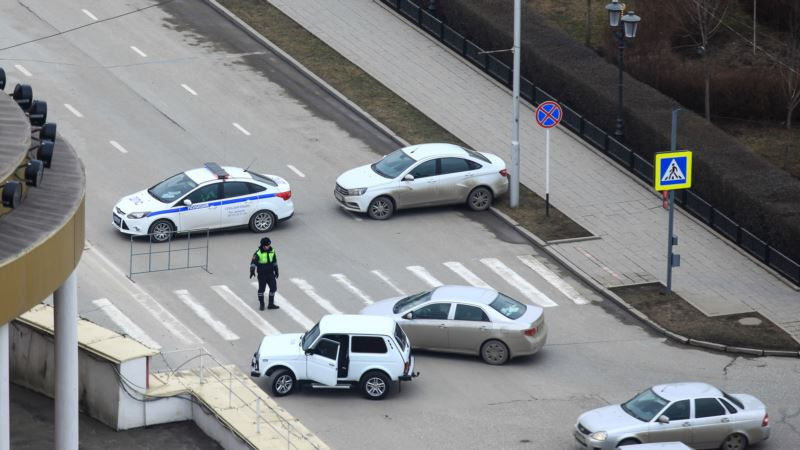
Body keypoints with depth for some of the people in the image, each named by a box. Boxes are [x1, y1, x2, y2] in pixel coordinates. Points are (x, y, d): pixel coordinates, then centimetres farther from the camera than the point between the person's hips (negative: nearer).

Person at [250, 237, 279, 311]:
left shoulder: (272, 251, 0)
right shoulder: (258, 253, -17)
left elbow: (274, 261, 13)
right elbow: (253, 262, -24)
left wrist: (276, 271, 18)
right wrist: (252, 271, -40)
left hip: (270, 273, 5)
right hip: (262, 274, -5)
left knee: (273, 288, 5)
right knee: (261, 289, 5)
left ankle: (271, 304, 18)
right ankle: (261, 304, 21)